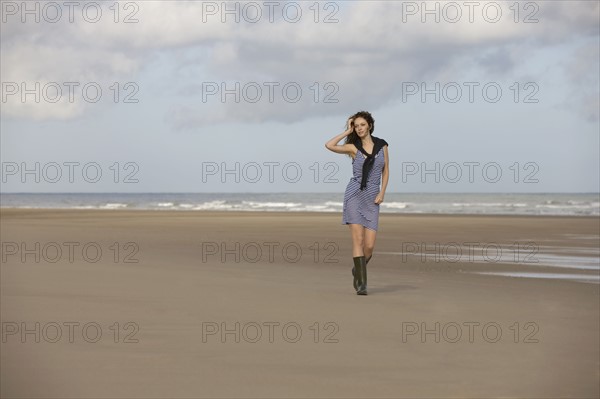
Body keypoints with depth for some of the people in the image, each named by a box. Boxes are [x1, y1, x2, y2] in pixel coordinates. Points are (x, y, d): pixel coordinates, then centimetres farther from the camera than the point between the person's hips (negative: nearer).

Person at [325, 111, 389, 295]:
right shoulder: (353, 147, 1)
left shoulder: (382, 145, 8)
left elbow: (386, 171, 14)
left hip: (372, 198, 2)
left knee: (369, 246, -4)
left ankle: (357, 270, 27)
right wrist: (348, 132, -4)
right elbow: (329, 145, -15)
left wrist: (382, 192, -1)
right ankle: (362, 283, -12)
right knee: (358, 239, -15)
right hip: (354, 194, -2)